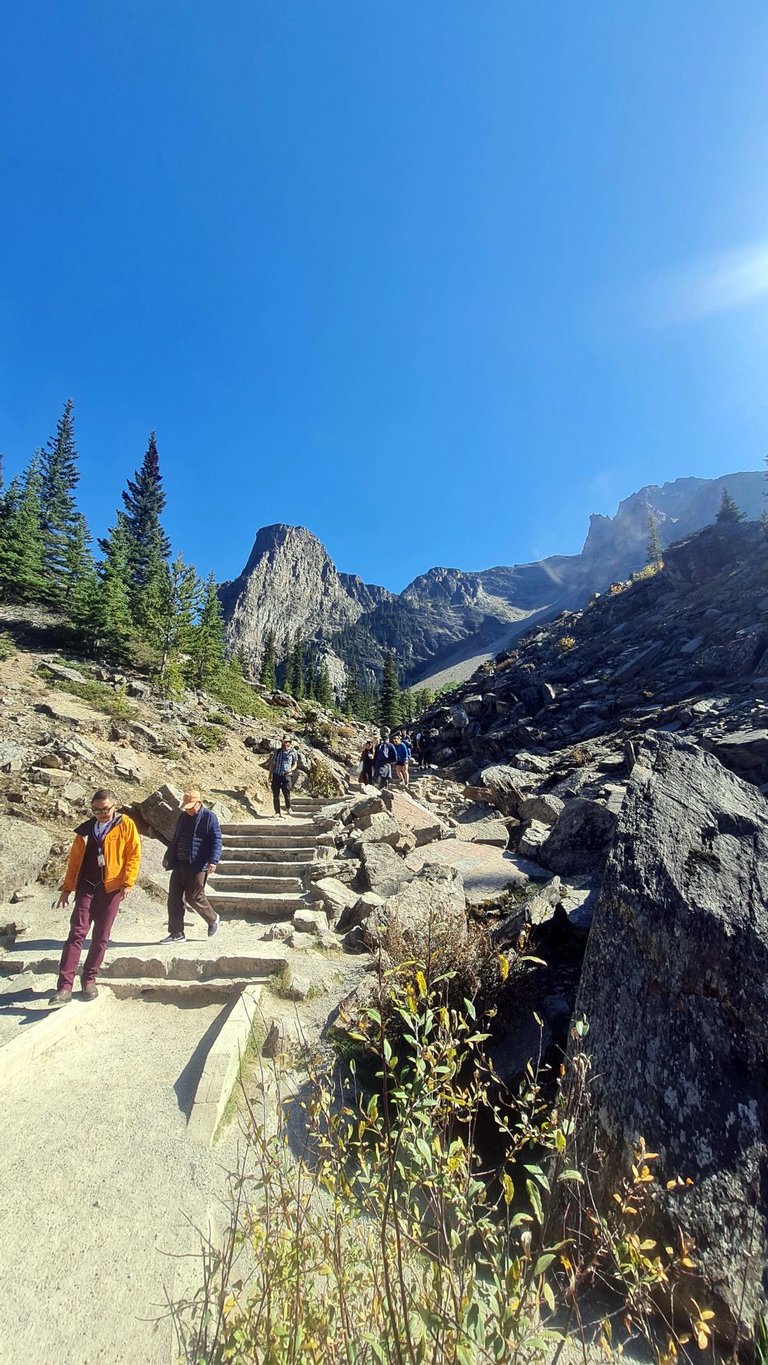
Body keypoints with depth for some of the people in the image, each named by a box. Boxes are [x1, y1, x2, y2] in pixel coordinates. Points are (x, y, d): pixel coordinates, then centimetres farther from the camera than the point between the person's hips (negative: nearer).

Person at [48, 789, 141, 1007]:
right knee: (77, 933, -6)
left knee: (101, 937, 7)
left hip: (111, 888, -2)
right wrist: (67, 888, 11)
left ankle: (89, 979, 23)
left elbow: (134, 855, -5)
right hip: (86, 886, 2)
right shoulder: (86, 829, 7)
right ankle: (65, 987, -1)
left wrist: (127, 883, -11)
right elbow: (75, 859, 13)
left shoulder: (126, 825, -4)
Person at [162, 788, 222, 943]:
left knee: (194, 897, -2)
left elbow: (216, 841, -13)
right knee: (174, 899, 6)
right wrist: (168, 856, 25)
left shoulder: (209, 817, -9)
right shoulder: (183, 816, 12)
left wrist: (213, 860, -24)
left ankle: (213, 919, 23)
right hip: (179, 865, 7)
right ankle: (176, 933, 17)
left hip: (197, 866, -7)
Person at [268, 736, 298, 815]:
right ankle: (277, 811, 12)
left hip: (286, 775, -2)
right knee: (275, 794, 3)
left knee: (286, 793, -10)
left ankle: (288, 809, 9)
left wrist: (291, 770, -11)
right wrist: (270, 773, 2)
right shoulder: (277, 751, 12)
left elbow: (295, 764, 9)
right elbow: (273, 763, 15)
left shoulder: (293, 752, 6)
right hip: (276, 775, 3)